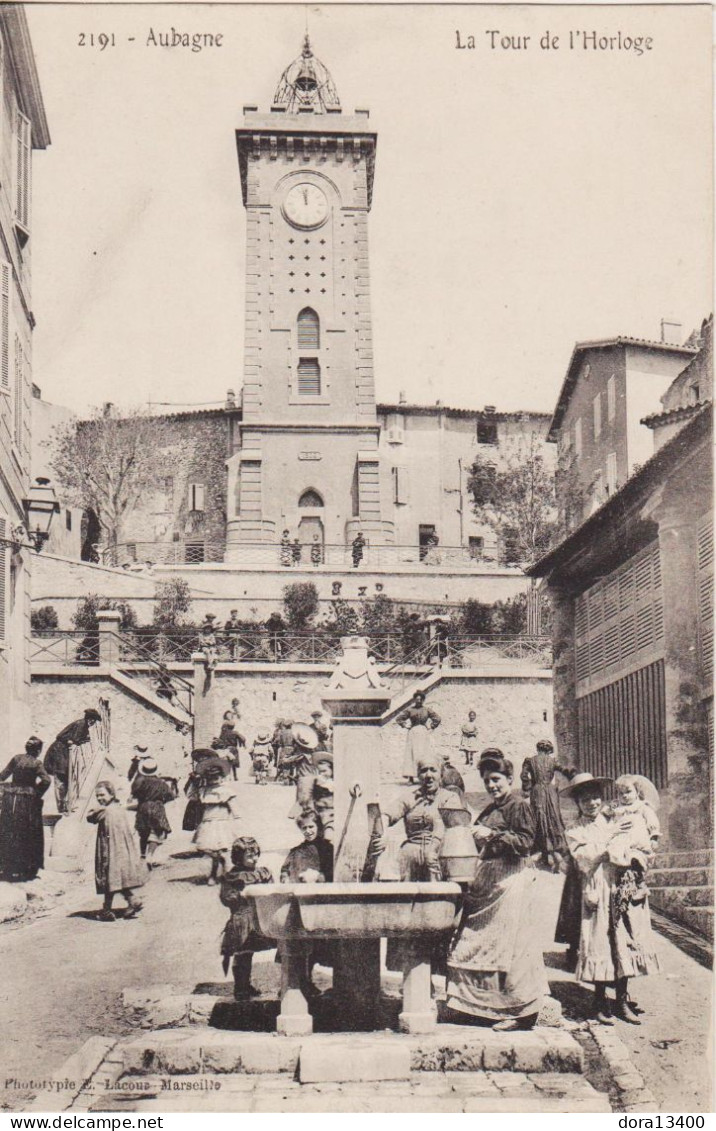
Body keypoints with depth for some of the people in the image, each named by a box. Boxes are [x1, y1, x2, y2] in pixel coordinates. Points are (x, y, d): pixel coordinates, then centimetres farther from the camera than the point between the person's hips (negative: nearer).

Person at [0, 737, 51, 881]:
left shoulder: (16, 758, 2)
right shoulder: (36, 763, -8)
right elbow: (46, 780, -19)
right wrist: (38, 793, -4)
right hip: (28, 802, -4)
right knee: (28, 836, 4)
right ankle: (25, 870, 5)